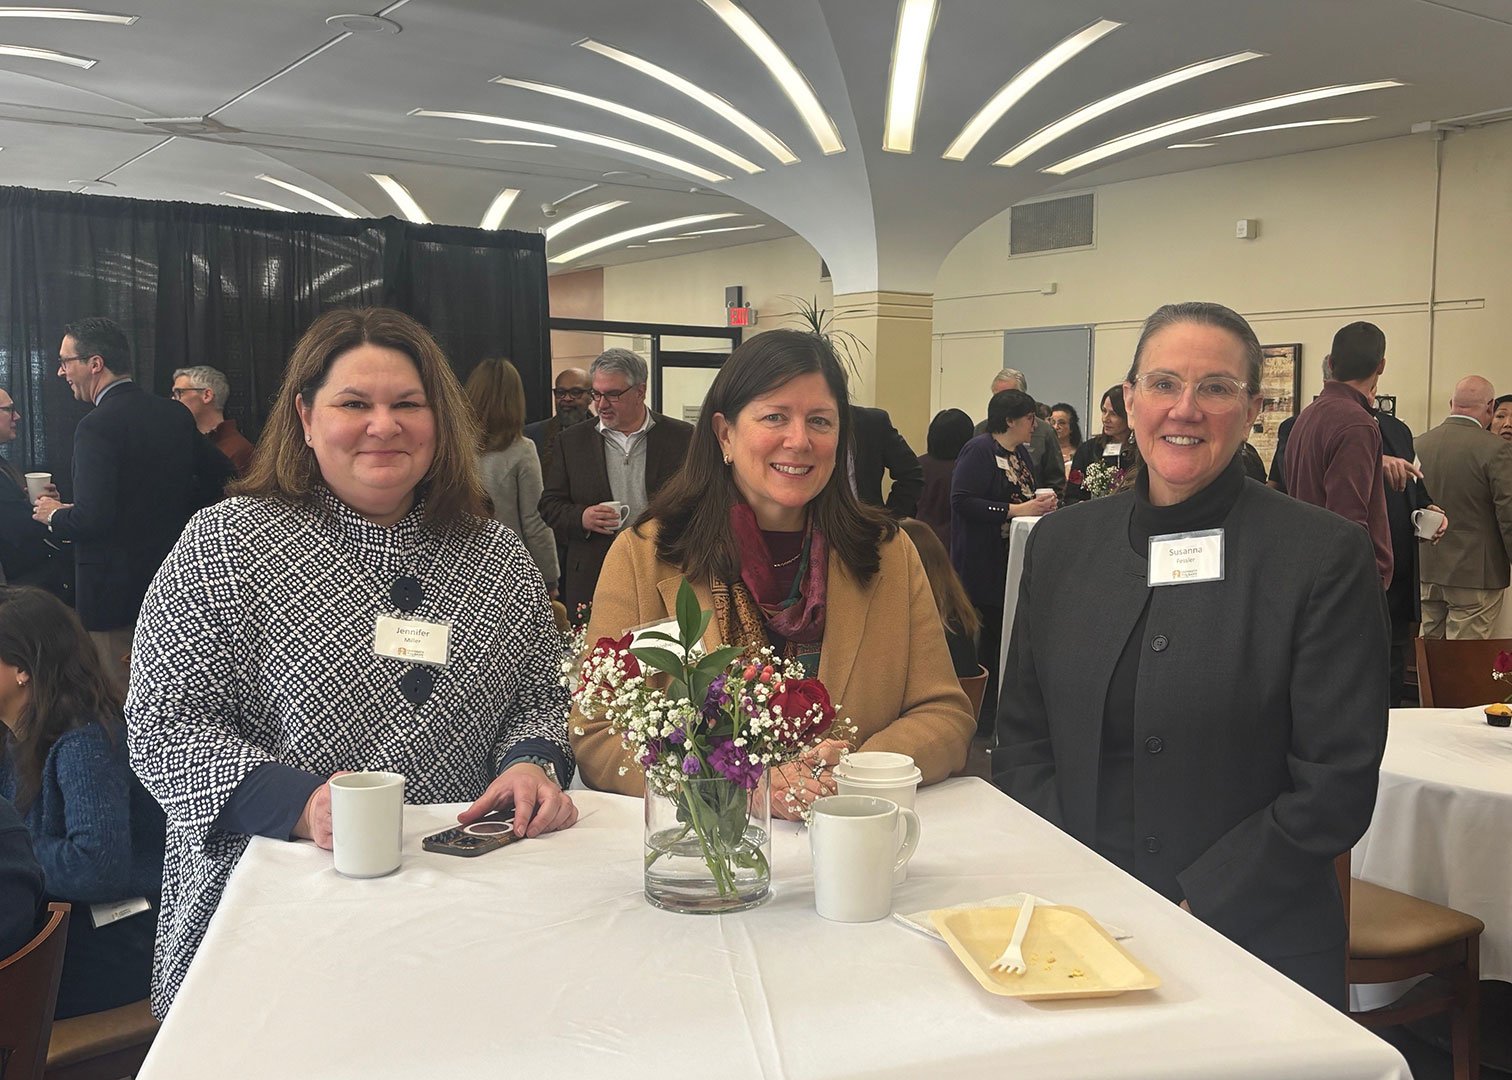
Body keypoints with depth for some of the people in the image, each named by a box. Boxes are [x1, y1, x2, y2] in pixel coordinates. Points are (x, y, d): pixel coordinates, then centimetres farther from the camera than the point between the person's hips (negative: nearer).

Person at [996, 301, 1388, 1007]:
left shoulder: (1327, 556, -7)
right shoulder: (1061, 543, 5)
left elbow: (1336, 786, -9)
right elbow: (1021, 740, 9)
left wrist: (1193, 908, -13)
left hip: (1255, 945, -2)